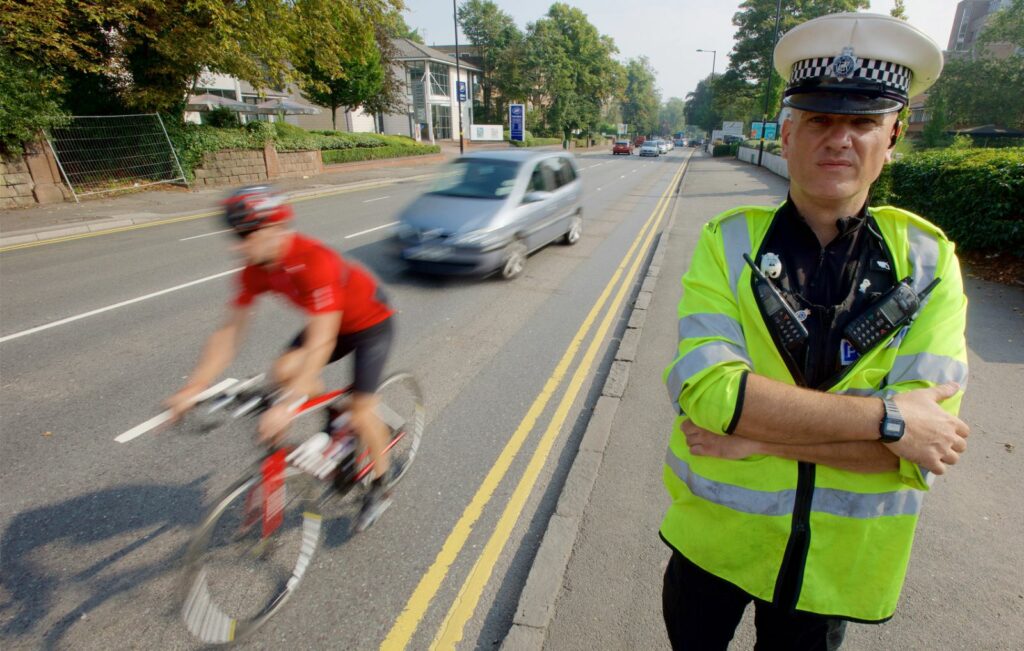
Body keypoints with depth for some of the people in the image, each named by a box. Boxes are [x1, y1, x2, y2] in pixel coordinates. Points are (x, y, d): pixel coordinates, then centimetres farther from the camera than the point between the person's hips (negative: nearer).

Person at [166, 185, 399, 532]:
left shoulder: (315, 261, -37)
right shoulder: (256, 269, -14)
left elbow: (321, 343, -42)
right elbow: (229, 331, -12)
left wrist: (288, 405, -46)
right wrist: (192, 388, -18)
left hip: (372, 323, -7)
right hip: (333, 322, 7)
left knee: (360, 414, -10)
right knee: (284, 371, -16)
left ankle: (382, 484, 17)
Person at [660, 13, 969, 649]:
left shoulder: (928, 260, -10)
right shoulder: (727, 242, -15)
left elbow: (927, 436, -19)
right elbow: (706, 389, -28)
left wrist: (757, 435, -25)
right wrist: (884, 417, -26)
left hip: (838, 557, 1)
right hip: (714, 533, 0)